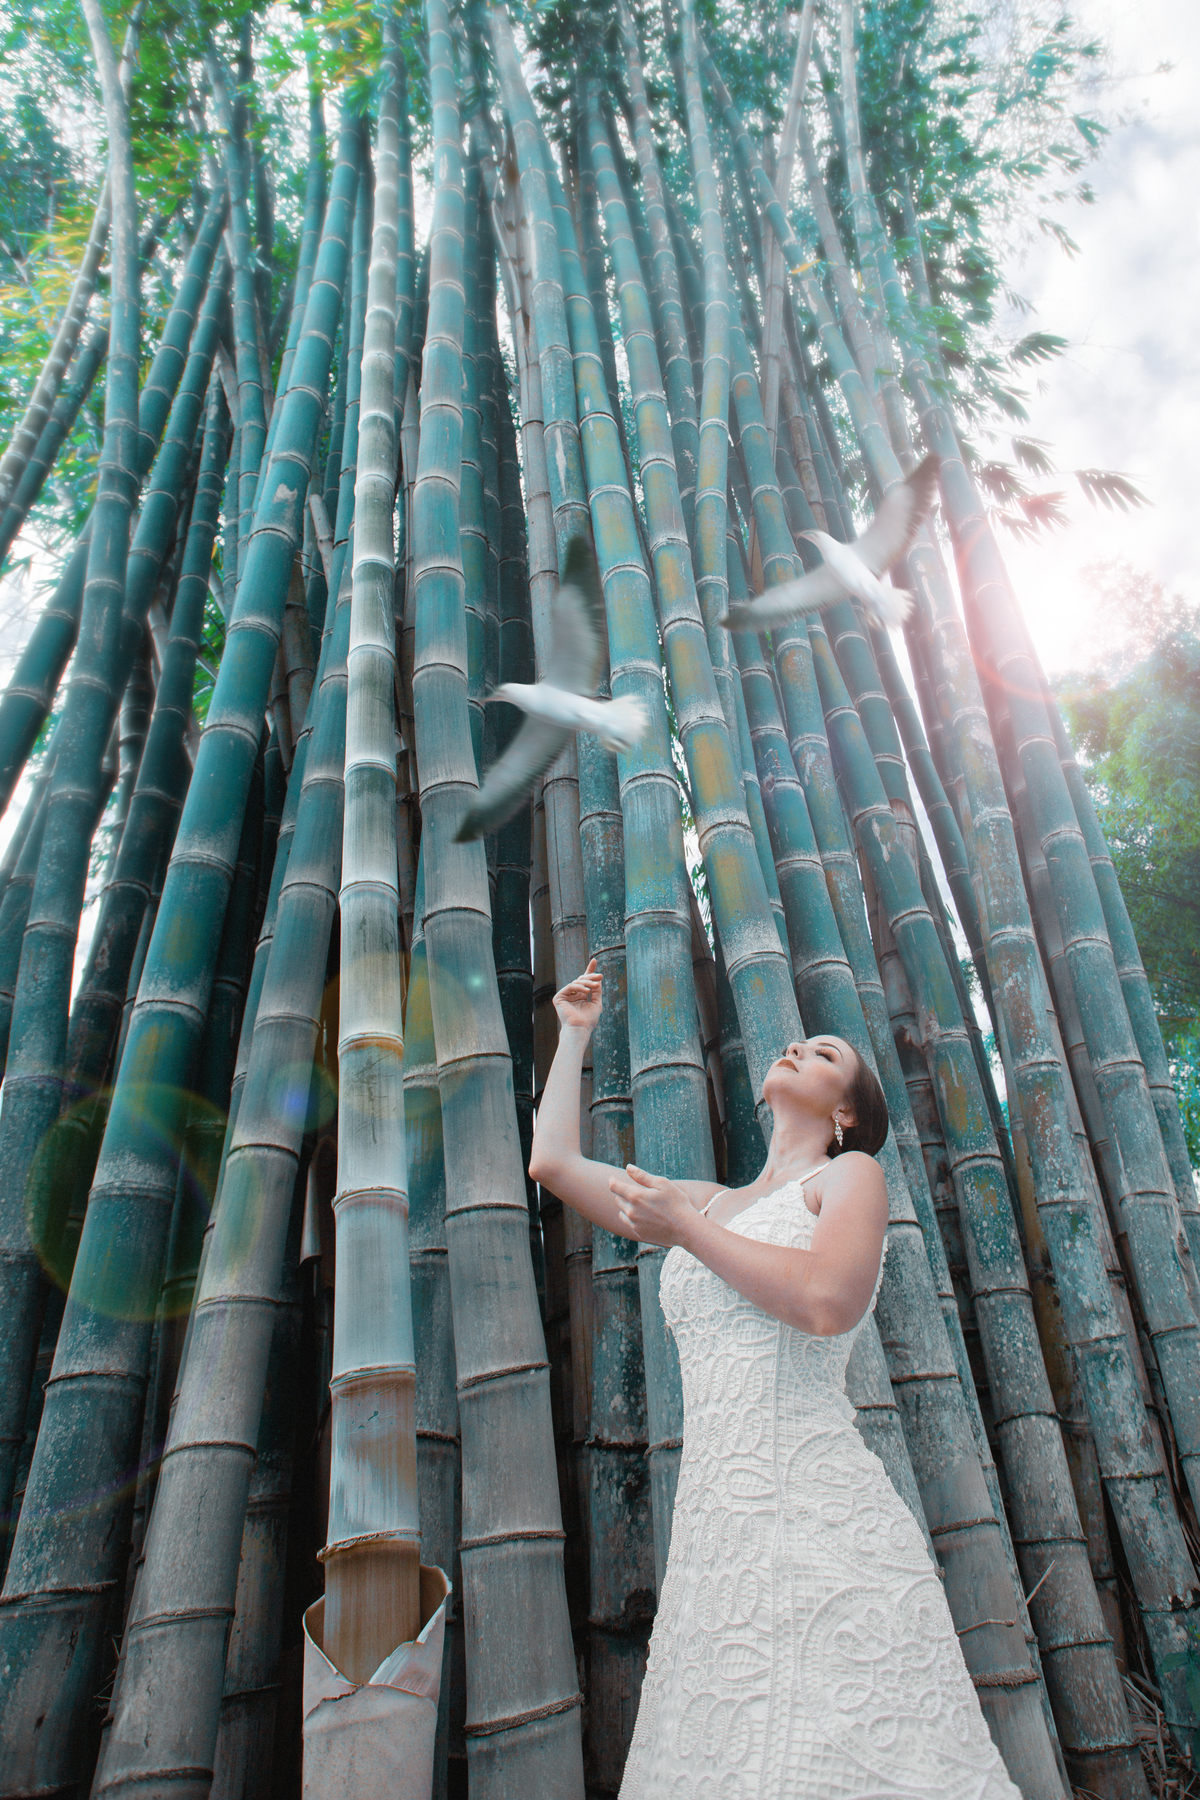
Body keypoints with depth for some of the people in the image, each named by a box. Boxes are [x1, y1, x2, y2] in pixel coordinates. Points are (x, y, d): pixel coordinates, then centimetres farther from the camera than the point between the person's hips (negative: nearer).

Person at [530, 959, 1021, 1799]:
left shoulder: (852, 1174, 5)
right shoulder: (709, 1204, 22)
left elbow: (828, 1302, -15)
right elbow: (553, 1163, 23)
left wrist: (684, 1228, -4)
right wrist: (575, 1034, 32)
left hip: (822, 1518, -5)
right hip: (717, 1535, 6)